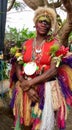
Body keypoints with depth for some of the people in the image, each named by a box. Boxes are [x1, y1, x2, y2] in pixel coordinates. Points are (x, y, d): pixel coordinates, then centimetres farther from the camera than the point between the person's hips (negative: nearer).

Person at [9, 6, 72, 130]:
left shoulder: (54, 43, -3)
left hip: (46, 88, -3)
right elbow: (18, 68, 2)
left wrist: (30, 83, -15)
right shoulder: (26, 44, 7)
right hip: (25, 89, 3)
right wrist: (27, 87, -13)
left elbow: (54, 70, -12)